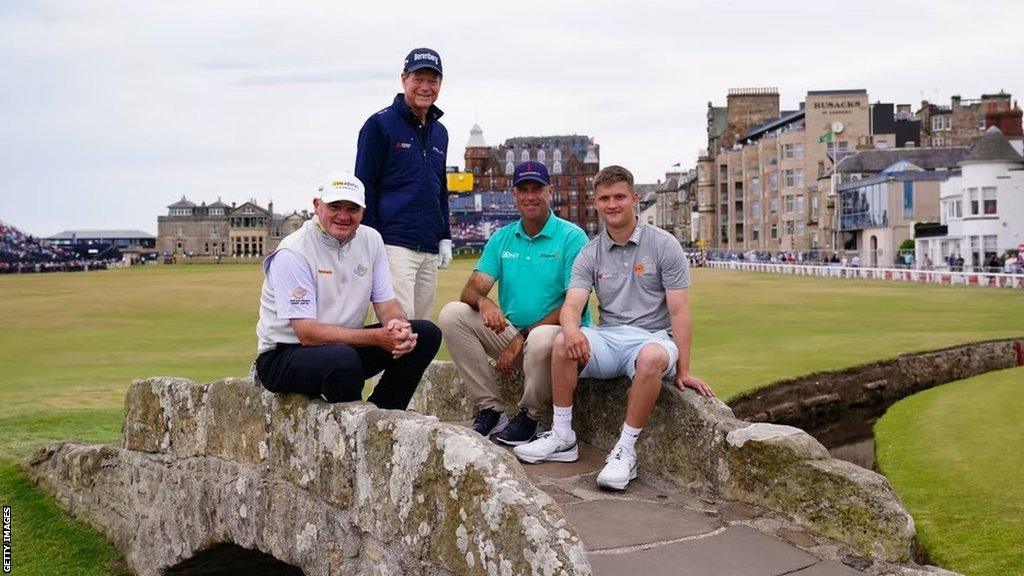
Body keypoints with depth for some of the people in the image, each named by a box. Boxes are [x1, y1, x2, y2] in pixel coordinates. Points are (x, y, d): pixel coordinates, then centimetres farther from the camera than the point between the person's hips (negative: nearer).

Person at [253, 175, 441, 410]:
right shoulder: (293, 252, -17)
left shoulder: (371, 240, 3)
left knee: (426, 333, -8)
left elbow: (387, 304, 5)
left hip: (344, 343, 7)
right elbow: (307, 333, -23)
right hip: (285, 353, -7)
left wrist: (398, 326, -21)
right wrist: (378, 337, -28)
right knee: (343, 360, -39)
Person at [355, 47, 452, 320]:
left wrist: (445, 238, 17)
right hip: (394, 244, -7)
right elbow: (364, 187, -4)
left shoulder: (439, 132, 19)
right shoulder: (380, 124, -2)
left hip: (430, 251, 7)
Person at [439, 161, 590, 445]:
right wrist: (483, 302, -26)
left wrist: (523, 336, -18)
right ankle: (491, 410, -10)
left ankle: (530, 417, -9)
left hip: (558, 330, -5)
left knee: (542, 339, -40)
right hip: (509, 332, 5)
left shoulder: (572, 237, -7)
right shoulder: (502, 238, 10)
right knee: (452, 314, -14)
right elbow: (471, 289, 1)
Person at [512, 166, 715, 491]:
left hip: (652, 336, -3)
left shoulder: (663, 245, -1)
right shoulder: (590, 253, 8)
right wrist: (571, 328, -31)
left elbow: (679, 311, -5)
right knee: (562, 343, -27)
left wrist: (683, 370, -12)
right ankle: (562, 437, -14)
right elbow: (572, 304, -5)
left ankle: (626, 450, -27)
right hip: (609, 337, 3)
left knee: (652, 357, -39)